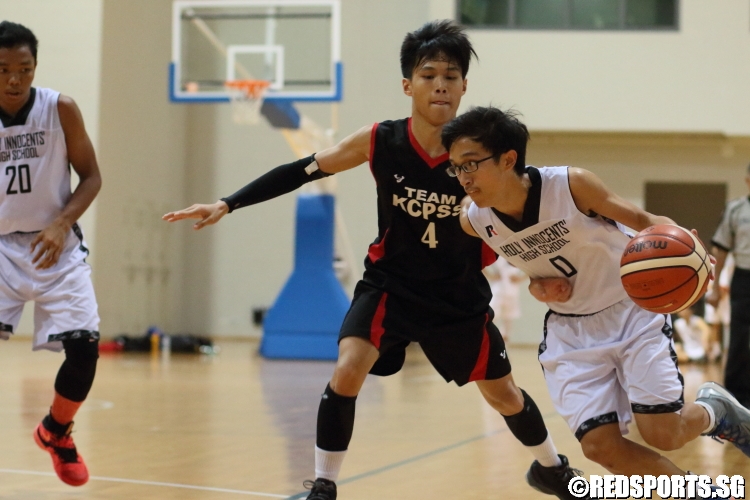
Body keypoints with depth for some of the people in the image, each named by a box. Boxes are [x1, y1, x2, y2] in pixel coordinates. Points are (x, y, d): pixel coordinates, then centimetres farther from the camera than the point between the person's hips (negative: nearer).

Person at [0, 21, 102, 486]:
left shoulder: (61, 109, -10)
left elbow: (91, 176, -3)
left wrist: (61, 224, -18)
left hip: (56, 247, 0)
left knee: (85, 347, -8)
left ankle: (56, 431, 22)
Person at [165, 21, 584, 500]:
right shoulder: (379, 142, -19)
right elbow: (302, 171, -11)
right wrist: (227, 205, -16)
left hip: (459, 293, 0)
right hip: (390, 284, 0)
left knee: (502, 391, 14)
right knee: (347, 372, -21)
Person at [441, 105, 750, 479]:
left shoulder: (570, 185, -26)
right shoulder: (474, 220, -15)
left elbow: (643, 220, -13)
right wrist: (536, 283, -12)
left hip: (632, 311, -3)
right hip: (570, 329, 4)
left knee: (661, 434, -12)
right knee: (599, 446, -10)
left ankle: (715, 410, 25)